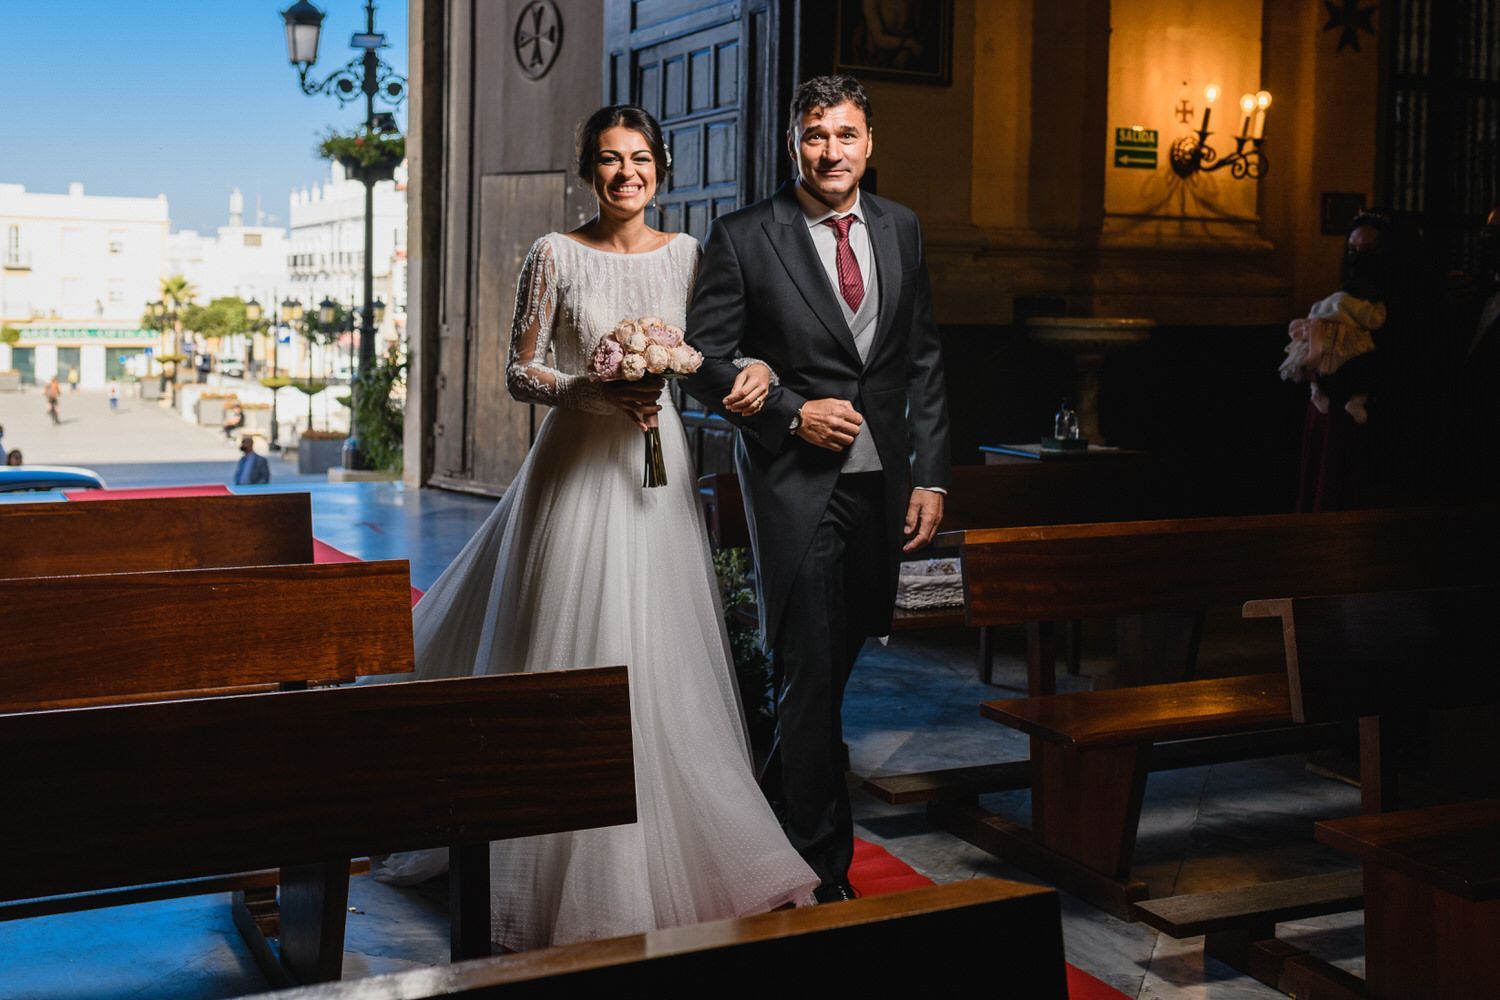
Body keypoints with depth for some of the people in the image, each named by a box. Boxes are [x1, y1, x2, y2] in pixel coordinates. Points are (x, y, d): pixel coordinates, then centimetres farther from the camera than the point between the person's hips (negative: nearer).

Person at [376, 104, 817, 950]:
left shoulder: (685, 253, 7)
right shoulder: (557, 255, -2)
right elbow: (521, 371, -2)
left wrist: (752, 369, -11)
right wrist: (599, 393, -18)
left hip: (658, 474, 3)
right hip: (577, 473, -3)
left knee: (666, 664, 5)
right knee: (577, 661, 0)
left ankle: (667, 859, 20)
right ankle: (574, 876, 14)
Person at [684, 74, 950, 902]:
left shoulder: (901, 230, 9)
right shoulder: (743, 237, -5)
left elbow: (924, 361, 11)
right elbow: (705, 359, -5)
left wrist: (930, 475, 6)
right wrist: (792, 413, -16)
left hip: (881, 479, 5)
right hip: (794, 478, -5)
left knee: (837, 656, 14)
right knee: (808, 670, -3)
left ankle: (773, 805, 36)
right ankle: (824, 865, 9)